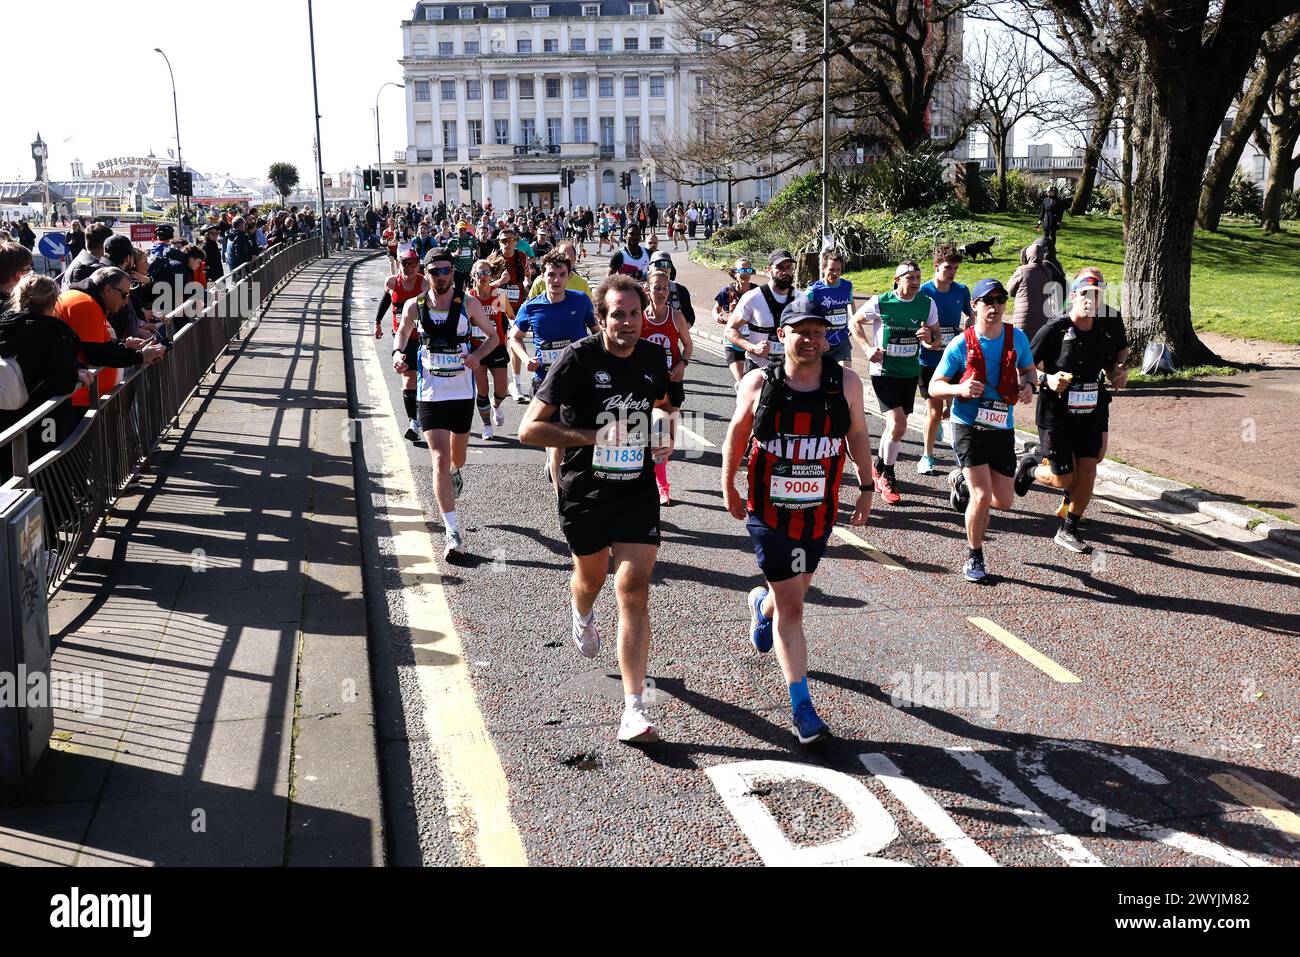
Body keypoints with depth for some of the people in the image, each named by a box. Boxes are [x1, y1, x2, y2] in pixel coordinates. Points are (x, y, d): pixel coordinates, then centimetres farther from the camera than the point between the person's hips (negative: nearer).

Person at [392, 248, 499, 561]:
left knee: (457, 454, 20)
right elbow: (403, 332, 16)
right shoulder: (414, 306, -3)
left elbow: (492, 336, 5)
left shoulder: (467, 303, -5)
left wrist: (478, 356, -15)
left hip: (463, 391, 1)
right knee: (440, 460, -11)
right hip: (430, 394, -1)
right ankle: (453, 534, -11)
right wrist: (398, 352, -5)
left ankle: (455, 474, 60)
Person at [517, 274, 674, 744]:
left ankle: (634, 708, -8)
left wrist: (665, 435, 1)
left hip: (637, 492, 1)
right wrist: (594, 436, -21)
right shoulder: (578, 359, -13)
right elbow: (529, 428, -16)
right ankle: (583, 614, 61)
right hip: (584, 492, -1)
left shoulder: (653, 358, 0)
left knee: (634, 591, -9)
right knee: (592, 577, 21)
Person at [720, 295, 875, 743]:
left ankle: (762, 604, 60)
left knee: (795, 588, 22)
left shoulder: (846, 382, -6)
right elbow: (737, 433, 6)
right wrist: (728, 487, 13)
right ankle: (801, 705, 4)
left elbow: (857, 433, 9)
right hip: (769, 511, -3)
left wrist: (866, 487, 12)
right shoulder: (758, 383, -9)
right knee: (791, 606, -4)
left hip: (819, 512, 3)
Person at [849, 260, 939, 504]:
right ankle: (887, 477, 3)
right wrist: (868, 348, -9)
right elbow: (855, 322, 4)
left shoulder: (927, 304, -3)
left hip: (910, 372, 4)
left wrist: (930, 338, -19)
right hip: (884, 371, -4)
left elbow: (936, 342, 5)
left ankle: (880, 467, 38)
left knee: (896, 426, 14)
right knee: (898, 425, -16)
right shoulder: (880, 303, -11)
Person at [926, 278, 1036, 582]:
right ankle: (974, 557, 10)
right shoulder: (961, 345, -9)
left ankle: (962, 481, 39)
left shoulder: (1017, 338, 0)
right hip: (968, 426, -4)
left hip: (1002, 427, 4)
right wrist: (960, 389, -25)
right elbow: (934, 386, -4)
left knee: (1003, 501, 7)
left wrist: (1027, 386, -6)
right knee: (982, 496, -13)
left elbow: (1027, 369, 18)